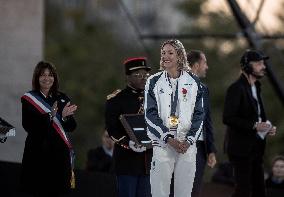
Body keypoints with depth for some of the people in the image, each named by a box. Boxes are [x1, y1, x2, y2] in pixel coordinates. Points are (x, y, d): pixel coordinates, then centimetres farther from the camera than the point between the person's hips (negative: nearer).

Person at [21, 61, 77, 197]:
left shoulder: (62, 99, 12)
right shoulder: (28, 99, 1)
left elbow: (71, 127, 8)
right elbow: (27, 126, -12)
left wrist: (65, 116, -14)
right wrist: (49, 116, -23)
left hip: (59, 152, 3)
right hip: (38, 152, -3)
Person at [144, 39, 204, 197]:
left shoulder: (193, 82, 7)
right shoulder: (154, 82, 4)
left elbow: (199, 114, 7)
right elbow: (151, 115, -1)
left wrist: (189, 140, -6)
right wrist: (169, 139, -11)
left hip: (187, 146, 1)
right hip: (162, 144, -1)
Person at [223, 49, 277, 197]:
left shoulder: (255, 87, 15)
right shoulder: (236, 88, -13)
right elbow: (227, 118, -20)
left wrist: (268, 127, 4)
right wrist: (254, 125, -23)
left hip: (255, 146, 9)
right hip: (241, 147, -9)